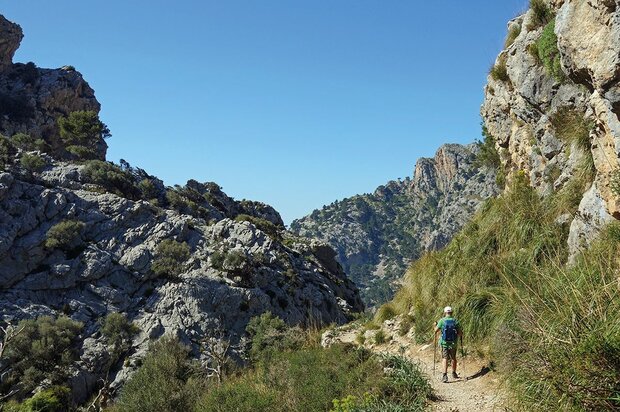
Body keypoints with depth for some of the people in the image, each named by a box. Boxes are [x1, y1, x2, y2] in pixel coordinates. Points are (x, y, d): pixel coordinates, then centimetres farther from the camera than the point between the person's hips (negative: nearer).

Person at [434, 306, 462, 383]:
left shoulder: (442, 321, -9)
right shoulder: (455, 321, -4)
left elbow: (436, 330, -3)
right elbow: (461, 333, -3)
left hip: (444, 343, -2)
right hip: (453, 343, 2)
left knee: (445, 358, -2)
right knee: (453, 358, 18)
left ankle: (445, 375, -15)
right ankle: (454, 374, 32)